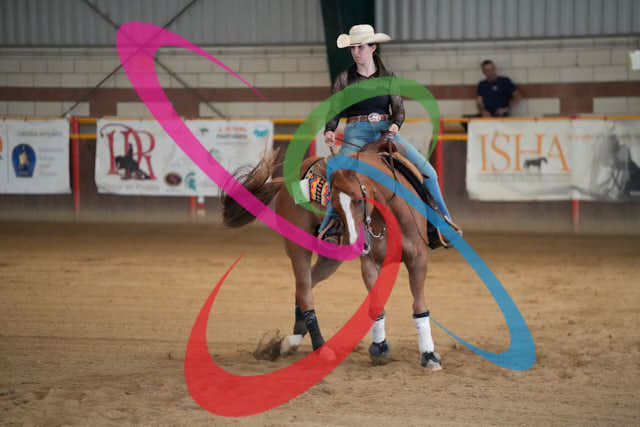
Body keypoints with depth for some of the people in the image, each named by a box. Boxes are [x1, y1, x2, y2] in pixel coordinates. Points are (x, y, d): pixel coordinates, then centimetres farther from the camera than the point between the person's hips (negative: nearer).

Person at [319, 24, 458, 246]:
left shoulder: (388, 77, 11)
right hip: (356, 135, -2)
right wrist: (329, 130, -16)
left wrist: (395, 124, -16)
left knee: (427, 170, -8)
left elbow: (398, 107, 6)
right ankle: (329, 229, -22)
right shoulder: (344, 79, 7)